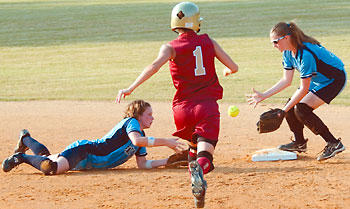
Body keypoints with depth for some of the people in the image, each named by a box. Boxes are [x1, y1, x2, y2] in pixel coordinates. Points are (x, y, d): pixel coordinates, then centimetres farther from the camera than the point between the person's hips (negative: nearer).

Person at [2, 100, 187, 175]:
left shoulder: (141, 135, 13)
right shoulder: (130, 122, -14)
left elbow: (143, 164, 12)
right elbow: (137, 140, -36)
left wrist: (168, 161, 4)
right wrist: (165, 142, -35)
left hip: (87, 162, 9)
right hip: (82, 151, -9)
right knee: (50, 168, -33)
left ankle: (26, 141, 41)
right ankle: (23, 156, -5)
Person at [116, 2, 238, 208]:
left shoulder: (170, 47, 2)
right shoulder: (208, 42, 8)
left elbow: (155, 66, -17)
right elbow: (233, 67, 11)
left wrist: (131, 88, -20)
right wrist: (227, 71, 36)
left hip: (183, 108, 1)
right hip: (207, 106, -1)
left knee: (193, 144, 29)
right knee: (204, 148, -17)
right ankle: (200, 167, -49)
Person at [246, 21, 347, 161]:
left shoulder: (306, 54, -34)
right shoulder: (288, 52, -6)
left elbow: (304, 89, -30)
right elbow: (286, 80, 2)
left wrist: (283, 111, -27)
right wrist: (263, 96, -3)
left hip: (335, 79, -9)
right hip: (317, 80, 9)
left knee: (302, 109, -20)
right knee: (291, 107, 0)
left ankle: (334, 144, -14)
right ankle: (299, 143, 23)